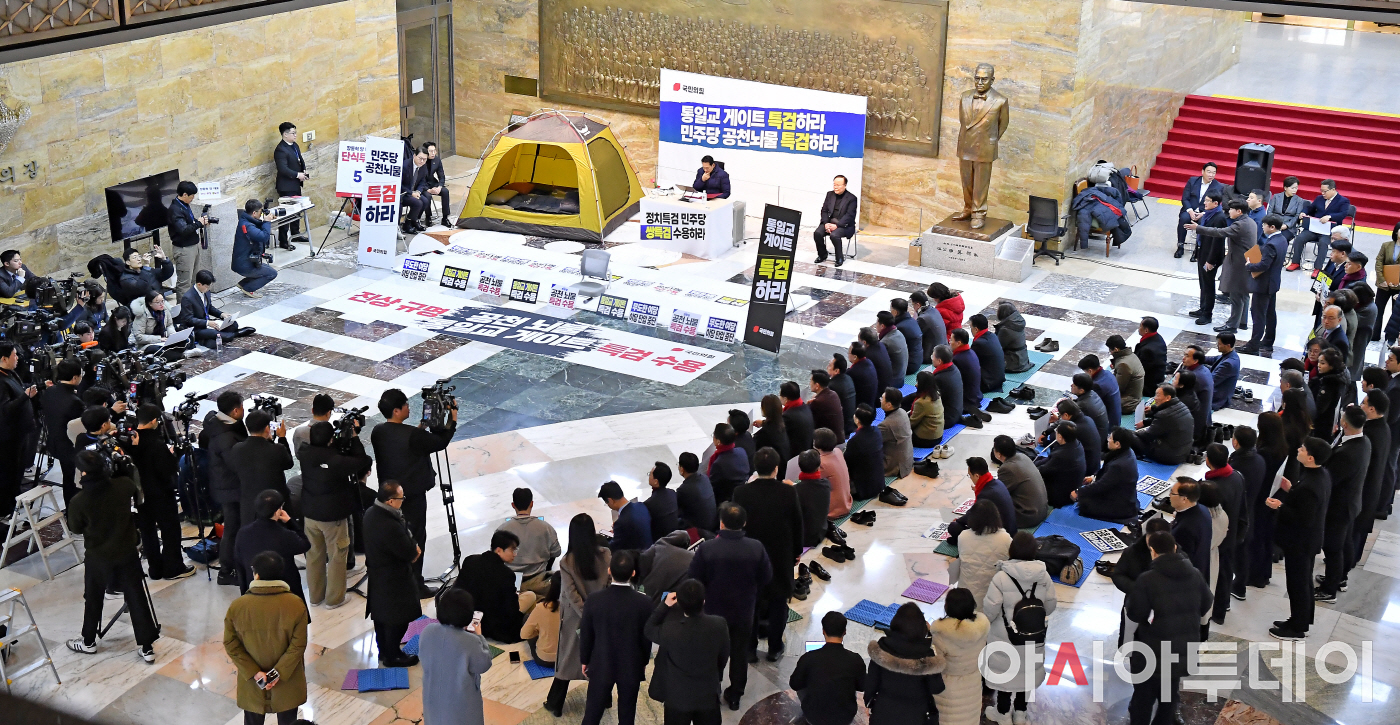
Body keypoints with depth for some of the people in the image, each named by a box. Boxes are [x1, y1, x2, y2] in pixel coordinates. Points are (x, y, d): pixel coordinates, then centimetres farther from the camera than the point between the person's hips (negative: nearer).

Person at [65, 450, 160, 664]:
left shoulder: (78, 502, -22)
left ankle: (89, 642, 39)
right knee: (137, 598, 9)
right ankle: (147, 647, 13)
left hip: (97, 558, -1)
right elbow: (139, 499, 7)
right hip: (127, 554, 1)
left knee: (93, 599, 20)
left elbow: (76, 529, -5)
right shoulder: (124, 485, -17)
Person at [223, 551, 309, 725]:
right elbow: (298, 645, -18)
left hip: (251, 681, 1)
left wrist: (253, 672, -10)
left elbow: (231, 646, -12)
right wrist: (279, 672, -13)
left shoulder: (237, 606, -17)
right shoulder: (296, 605, -19)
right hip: (287, 682, -1)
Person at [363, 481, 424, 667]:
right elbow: (410, 553, -25)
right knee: (397, 620, 11)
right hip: (394, 580, -9)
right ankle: (392, 656, 26)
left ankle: (384, 651, 40)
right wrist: (415, 548, -5)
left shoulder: (371, 512, -6)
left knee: (382, 615, 23)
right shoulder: (390, 526, -36)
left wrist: (412, 547, -4)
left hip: (377, 576, 9)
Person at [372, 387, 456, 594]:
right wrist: (452, 422, 0)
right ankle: (414, 586, 10)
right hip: (412, 495, -7)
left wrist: (419, 429, 9)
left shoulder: (377, 433, -4)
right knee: (415, 538, 4)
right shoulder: (411, 435, -24)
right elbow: (440, 443, -12)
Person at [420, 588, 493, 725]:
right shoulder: (470, 642, -30)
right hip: (461, 698, -4)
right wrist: (479, 637, -3)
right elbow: (484, 664, -14)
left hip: (434, 694, 4)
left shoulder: (427, 632, -15)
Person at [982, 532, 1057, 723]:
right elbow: (1050, 606, -2)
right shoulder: (1043, 576, -12)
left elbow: (990, 609, -19)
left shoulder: (1002, 577, -24)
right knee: (1026, 671, 21)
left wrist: (985, 622, 3)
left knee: (1005, 671, 15)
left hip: (1005, 636, -3)